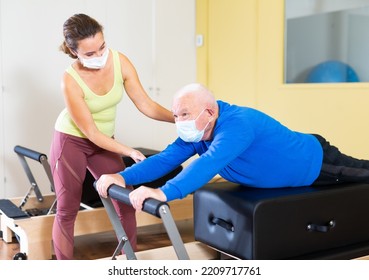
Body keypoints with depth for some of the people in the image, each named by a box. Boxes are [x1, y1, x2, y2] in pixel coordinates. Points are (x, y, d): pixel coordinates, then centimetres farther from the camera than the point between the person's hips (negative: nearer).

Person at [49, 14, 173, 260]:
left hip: (104, 142, 5)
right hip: (70, 141, -4)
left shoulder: (120, 62, -18)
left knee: (126, 202, 3)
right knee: (67, 211, 3)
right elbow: (90, 132, -23)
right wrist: (129, 152, -24)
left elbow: (145, 104, -15)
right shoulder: (71, 80, -28)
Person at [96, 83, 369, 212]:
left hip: (316, 163, -7)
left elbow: (209, 163, -56)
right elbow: (166, 158, -19)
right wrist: (124, 177, -33)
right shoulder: (195, 133, -15)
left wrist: (164, 193, -66)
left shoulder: (238, 124, -42)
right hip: (297, 159, 7)